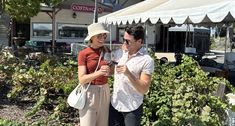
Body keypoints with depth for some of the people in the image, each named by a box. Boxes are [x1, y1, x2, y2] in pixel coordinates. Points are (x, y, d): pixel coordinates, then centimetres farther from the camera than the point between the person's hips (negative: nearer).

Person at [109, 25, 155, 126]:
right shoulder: (121, 52, 3)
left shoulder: (147, 61, -15)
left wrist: (128, 74, -29)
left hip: (132, 108, -5)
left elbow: (144, 89, -19)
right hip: (114, 103, 5)